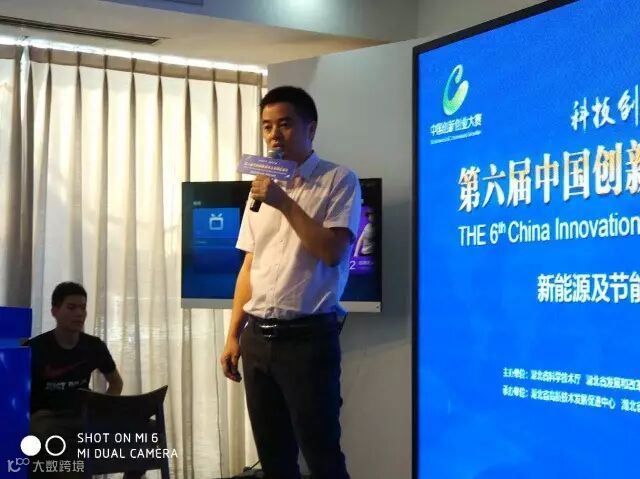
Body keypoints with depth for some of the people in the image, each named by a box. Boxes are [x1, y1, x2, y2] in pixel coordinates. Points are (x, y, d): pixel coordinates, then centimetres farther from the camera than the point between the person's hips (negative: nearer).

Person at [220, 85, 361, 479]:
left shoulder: (339, 181, -3)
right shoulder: (263, 185, 16)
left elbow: (332, 251, -15)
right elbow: (249, 266, 17)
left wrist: (284, 202, -16)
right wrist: (234, 335, 13)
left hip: (308, 336, -6)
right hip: (258, 338, 6)